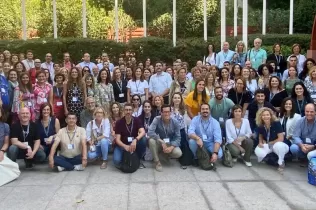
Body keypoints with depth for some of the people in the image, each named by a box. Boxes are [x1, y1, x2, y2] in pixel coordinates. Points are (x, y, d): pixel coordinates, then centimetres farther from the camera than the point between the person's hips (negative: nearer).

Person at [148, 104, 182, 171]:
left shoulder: (175, 122, -11)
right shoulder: (157, 119, -17)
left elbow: (178, 137, -11)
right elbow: (150, 132, -29)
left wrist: (171, 147, -28)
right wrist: (162, 142, -36)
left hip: (170, 144, 1)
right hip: (159, 144, -1)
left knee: (178, 153, -28)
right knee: (151, 140, -34)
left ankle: (166, 154, 10)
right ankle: (157, 162, -15)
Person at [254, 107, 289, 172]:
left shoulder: (276, 123, -19)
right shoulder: (260, 126, -7)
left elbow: (281, 139, -19)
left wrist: (269, 143, -11)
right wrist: (260, 142, -9)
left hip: (278, 144, -4)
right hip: (267, 146, 4)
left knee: (278, 145, -41)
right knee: (258, 152, -27)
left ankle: (281, 163, -10)